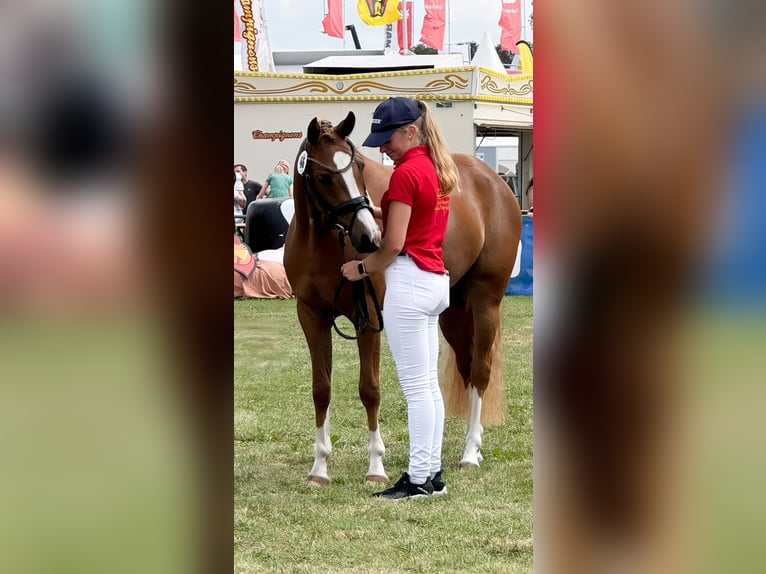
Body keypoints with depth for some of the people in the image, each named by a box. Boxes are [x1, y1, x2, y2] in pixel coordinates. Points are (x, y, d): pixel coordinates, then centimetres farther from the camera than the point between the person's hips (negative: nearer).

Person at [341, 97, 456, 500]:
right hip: (437, 278, 10)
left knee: (416, 385, -6)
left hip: (409, 280, -10)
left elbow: (394, 245, -16)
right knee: (429, 383, 12)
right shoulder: (438, 169, 12)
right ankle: (432, 471, 16)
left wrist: (361, 268, -1)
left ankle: (420, 478, -3)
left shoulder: (405, 173, -16)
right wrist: (376, 211, 9)